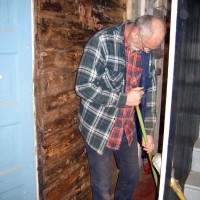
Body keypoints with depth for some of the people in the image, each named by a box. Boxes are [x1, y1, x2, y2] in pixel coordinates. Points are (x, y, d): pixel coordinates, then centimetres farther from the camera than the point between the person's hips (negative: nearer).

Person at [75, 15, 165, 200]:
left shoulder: (147, 51, 0)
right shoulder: (102, 42, -19)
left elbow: (149, 89, 8)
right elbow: (83, 86, -23)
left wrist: (149, 131, 6)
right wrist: (124, 99, -21)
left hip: (128, 127, 6)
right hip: (99, 127, -5)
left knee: (132, 176, 20)